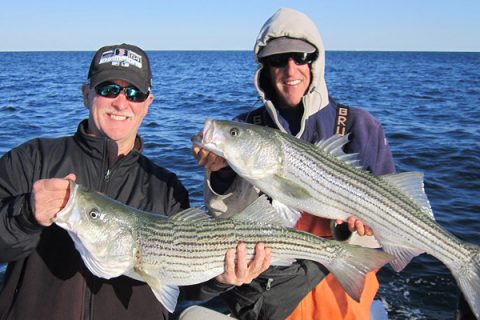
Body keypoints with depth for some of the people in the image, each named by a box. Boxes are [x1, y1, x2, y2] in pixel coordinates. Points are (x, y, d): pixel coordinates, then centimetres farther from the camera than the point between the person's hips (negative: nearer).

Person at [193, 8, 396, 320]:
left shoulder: (358, 125, -3)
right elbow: (225, 218, -5)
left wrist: (352, 226, -22)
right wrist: (221, 174, -23)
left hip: (332, 287, -2)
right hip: (255, 282, 3)